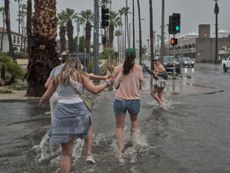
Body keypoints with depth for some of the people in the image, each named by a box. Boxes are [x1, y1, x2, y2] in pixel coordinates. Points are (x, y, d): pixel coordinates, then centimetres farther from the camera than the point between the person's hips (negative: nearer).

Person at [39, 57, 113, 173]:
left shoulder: (58, 77, 15)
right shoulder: (80, 75, 7)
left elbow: (46, 96, 20)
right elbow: (94, 90, 1)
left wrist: (41, 102, 42)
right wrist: (107, 83, 16)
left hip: (62, 113, 2)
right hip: (78, 110, -2)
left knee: (66, 153, 6)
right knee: (88, 125, 35)